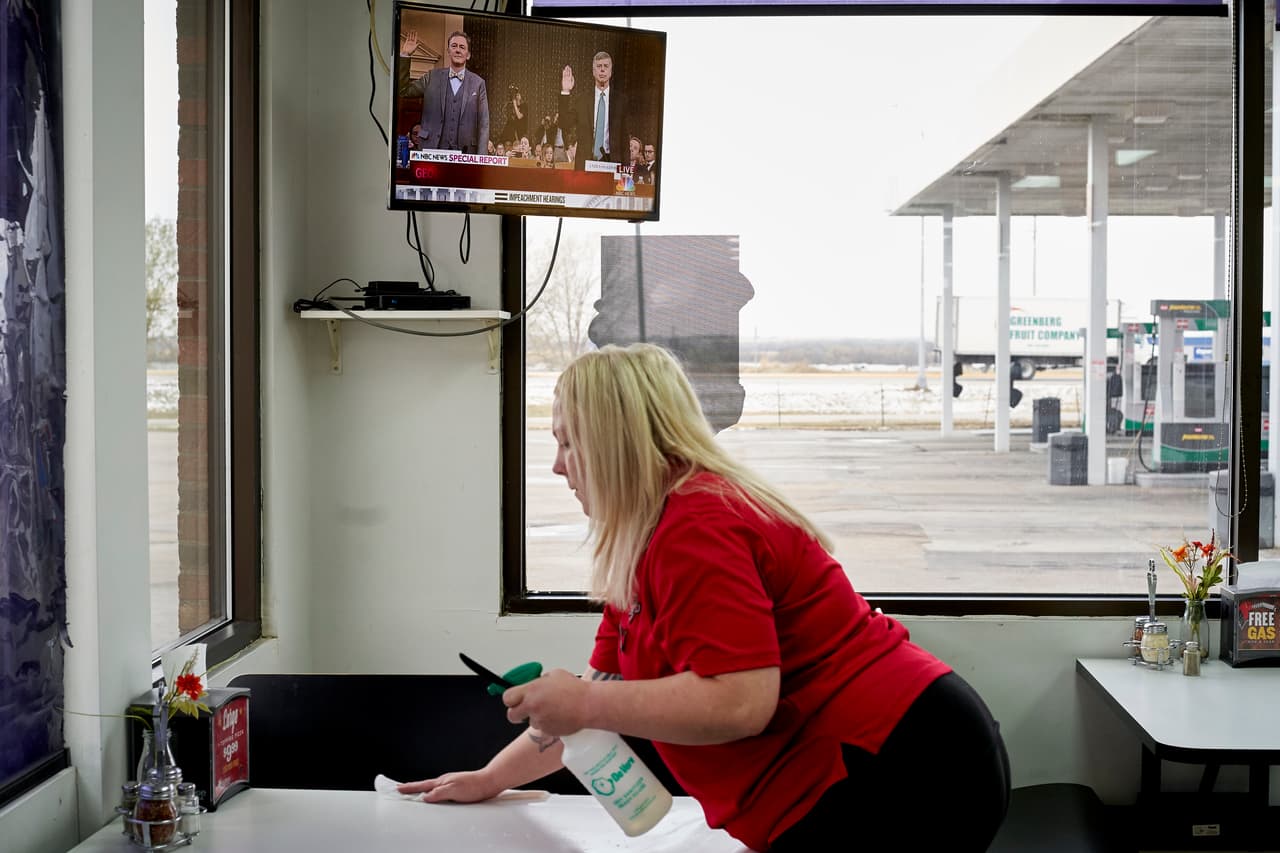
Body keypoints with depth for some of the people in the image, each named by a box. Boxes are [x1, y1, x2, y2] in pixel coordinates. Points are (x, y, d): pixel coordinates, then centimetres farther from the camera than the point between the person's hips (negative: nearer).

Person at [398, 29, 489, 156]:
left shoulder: (478, 83, 5)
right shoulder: (432, 77, 10)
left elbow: (483, 124, 3)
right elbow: (402, 90, 8)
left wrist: (480, 160, -6)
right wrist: (405, 55, 2)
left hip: (465, 154, -1)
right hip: (432, 151, 1)